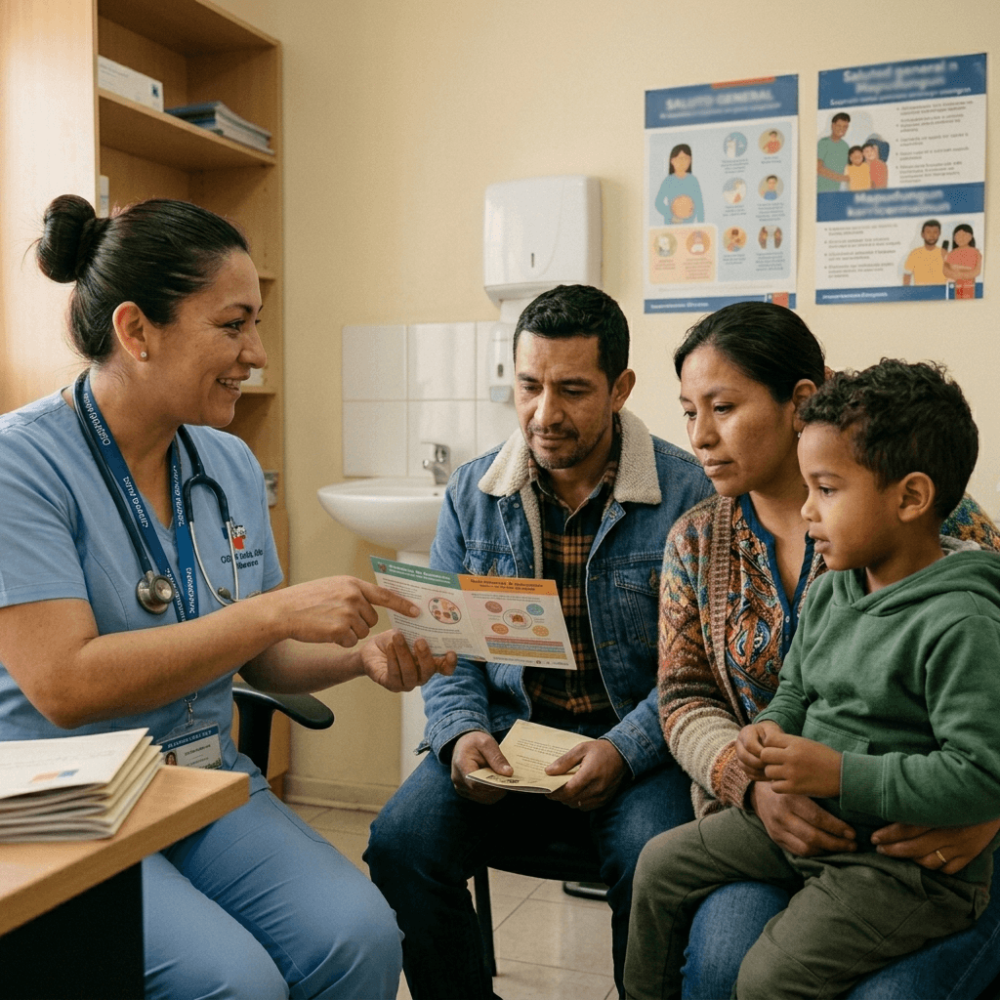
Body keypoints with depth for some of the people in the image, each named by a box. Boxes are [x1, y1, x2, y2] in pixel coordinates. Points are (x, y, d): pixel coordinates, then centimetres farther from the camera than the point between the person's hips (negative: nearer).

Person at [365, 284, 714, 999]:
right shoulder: (473, 492, 6)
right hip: (503, 733, 3)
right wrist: (462, 732, -9)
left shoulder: (687, 494, -7)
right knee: (401, 844, -20)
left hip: (632, 744, -3)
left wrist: (623, 750, -20)